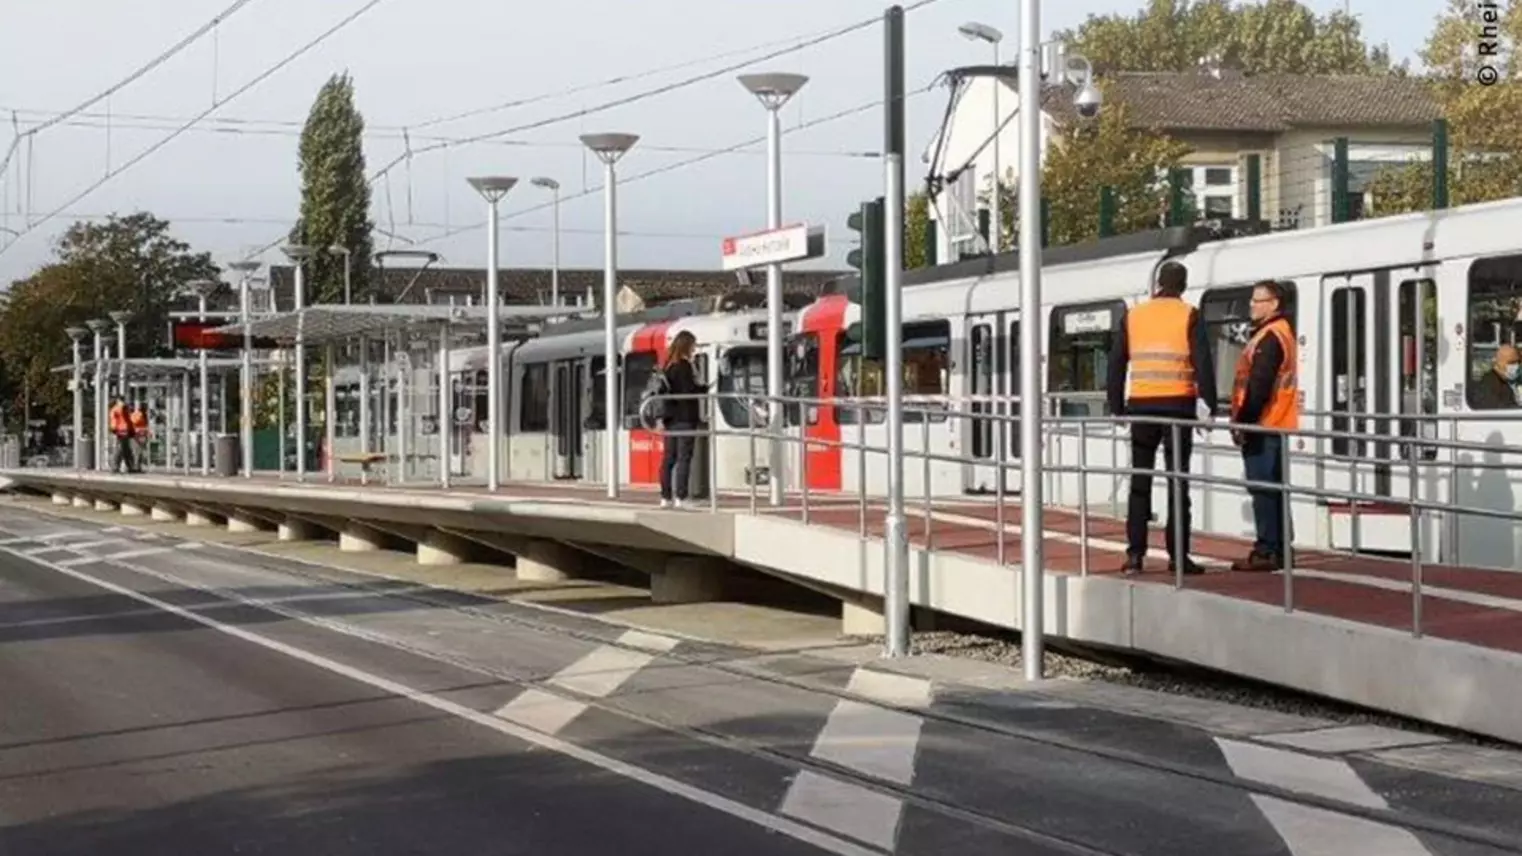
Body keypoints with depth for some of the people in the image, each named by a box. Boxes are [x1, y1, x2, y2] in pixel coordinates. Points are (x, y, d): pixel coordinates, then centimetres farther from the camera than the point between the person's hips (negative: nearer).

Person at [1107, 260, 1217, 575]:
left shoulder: (1133, 316, 9)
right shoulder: (1188, 316, -1)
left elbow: (1117, 364, 9)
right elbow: (1202, 362, -8)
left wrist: (1117, 407, 15)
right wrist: (1210, 404, -4)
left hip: (1141, 405, 3)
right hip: (1177, 404, -3)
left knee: (1139, 482, 8)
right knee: (1177, 482, 2)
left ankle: (1135, 553, 3)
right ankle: (1178, 556, -1)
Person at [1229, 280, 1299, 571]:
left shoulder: (1269, 337, -13)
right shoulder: (1280, 333, 20)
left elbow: (1259, 385, -20)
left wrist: (1243, 422, -18)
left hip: (1262, 425, -10)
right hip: (1275, 425, 10)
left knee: (1262, 488, -9)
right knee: (1273, 488, 12)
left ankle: (1267, 551, -10)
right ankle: (1278, 549, 16)